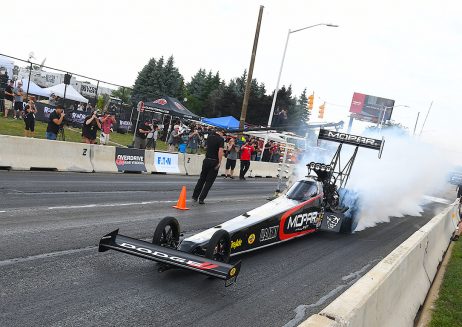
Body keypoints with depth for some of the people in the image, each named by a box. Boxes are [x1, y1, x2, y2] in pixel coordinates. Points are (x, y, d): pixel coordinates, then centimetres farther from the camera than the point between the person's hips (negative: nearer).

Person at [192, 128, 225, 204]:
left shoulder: (210, 137, 7)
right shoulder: (221, 139, -11)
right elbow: (220, 151, -21)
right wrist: (219, 162, -16)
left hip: (206, 160, 5)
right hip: (214, 162, -5)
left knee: (202, 179, 16)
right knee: (209, 181, 2)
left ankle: (195, 196, 19)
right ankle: (201, 199, 0)